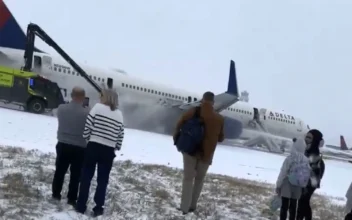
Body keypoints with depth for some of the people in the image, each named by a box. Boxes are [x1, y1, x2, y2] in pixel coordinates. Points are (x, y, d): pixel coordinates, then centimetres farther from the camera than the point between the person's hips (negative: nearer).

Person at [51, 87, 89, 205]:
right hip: (79, 148, -3)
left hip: (62, 145, 3)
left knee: (60, 171, 18)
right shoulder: (86, 113, -19)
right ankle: (71, 198, 15)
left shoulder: (61, 108, -7)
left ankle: (56, 194, 28)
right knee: (75, 175, 9)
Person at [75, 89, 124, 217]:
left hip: (93, 146, -2)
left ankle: (81, 206, 12)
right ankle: (98, 208, 12)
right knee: (103, 180, 10)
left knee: (86, 176, 8)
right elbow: (121, 135, 5)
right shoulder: (119, 114, 7)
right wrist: (116, 148, 16)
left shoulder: (97, 107, -3)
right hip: (108, 150, 2)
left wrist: (86, 138, 8)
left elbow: (88, 126, -7)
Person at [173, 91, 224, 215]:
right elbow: (221, 138, 6)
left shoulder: (194, 112, -7)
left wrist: (176, 137, 13)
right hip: (206, 153, 1)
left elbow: (179, 124, -4)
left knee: (188, 178, 7)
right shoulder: (219, 119, -3)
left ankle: (184, 207, 1)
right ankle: (192, 205, 17)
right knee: (199, 179, 17)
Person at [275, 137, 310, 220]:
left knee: (284, 206, 4)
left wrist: (278, 185, -4)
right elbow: (307, 174, 1)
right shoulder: (305, 160, -3)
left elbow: (283, 173, -13)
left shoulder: (290, 158, -16)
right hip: (297, 187, 4)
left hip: (287, 185, -4)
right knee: (293, 207, 15)